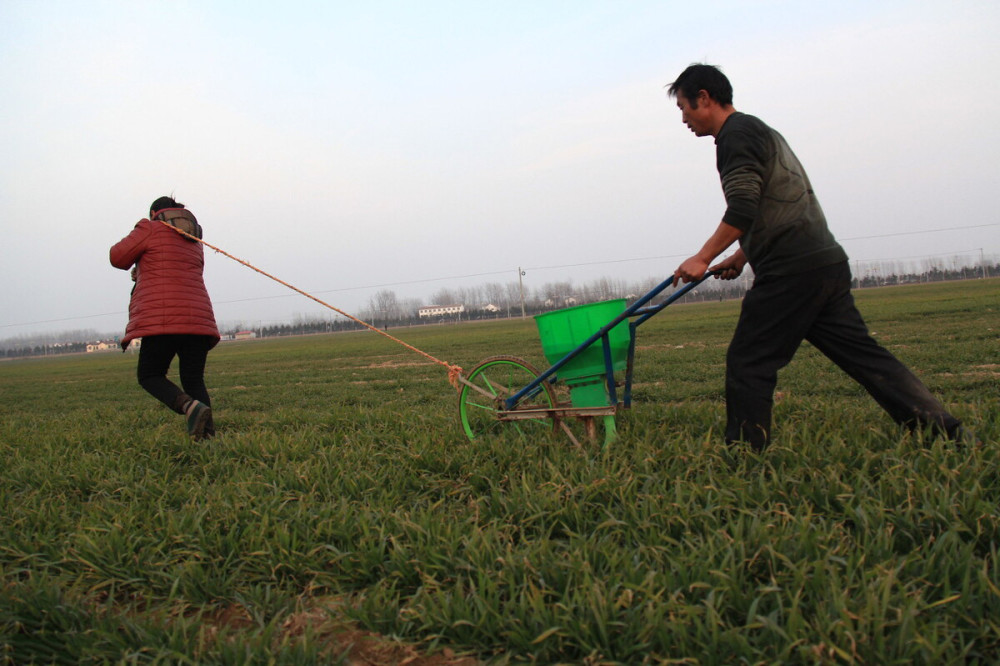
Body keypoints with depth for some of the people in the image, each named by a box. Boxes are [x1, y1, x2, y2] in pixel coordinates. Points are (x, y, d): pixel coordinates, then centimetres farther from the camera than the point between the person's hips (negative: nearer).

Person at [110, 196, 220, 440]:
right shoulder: (194, 241, 23)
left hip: (162, 319, -5)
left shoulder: (150, 229, 4)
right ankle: (207, 433, -9)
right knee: (194, 380, 9)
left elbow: (118, 257, 8)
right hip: (198, 317, 6)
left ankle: (190, 406, -20)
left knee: (149, 376, 7)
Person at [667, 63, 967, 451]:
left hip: (792, 271, -10)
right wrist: (740, 258, 30)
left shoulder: (736, 135, -5)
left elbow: (742, 210, -18)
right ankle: (946, 433, 7)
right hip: (829, 263, 10)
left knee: (748, 364, -2)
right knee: (863, 355, 9)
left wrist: (703, 258, -14)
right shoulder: (760, 132, 26)